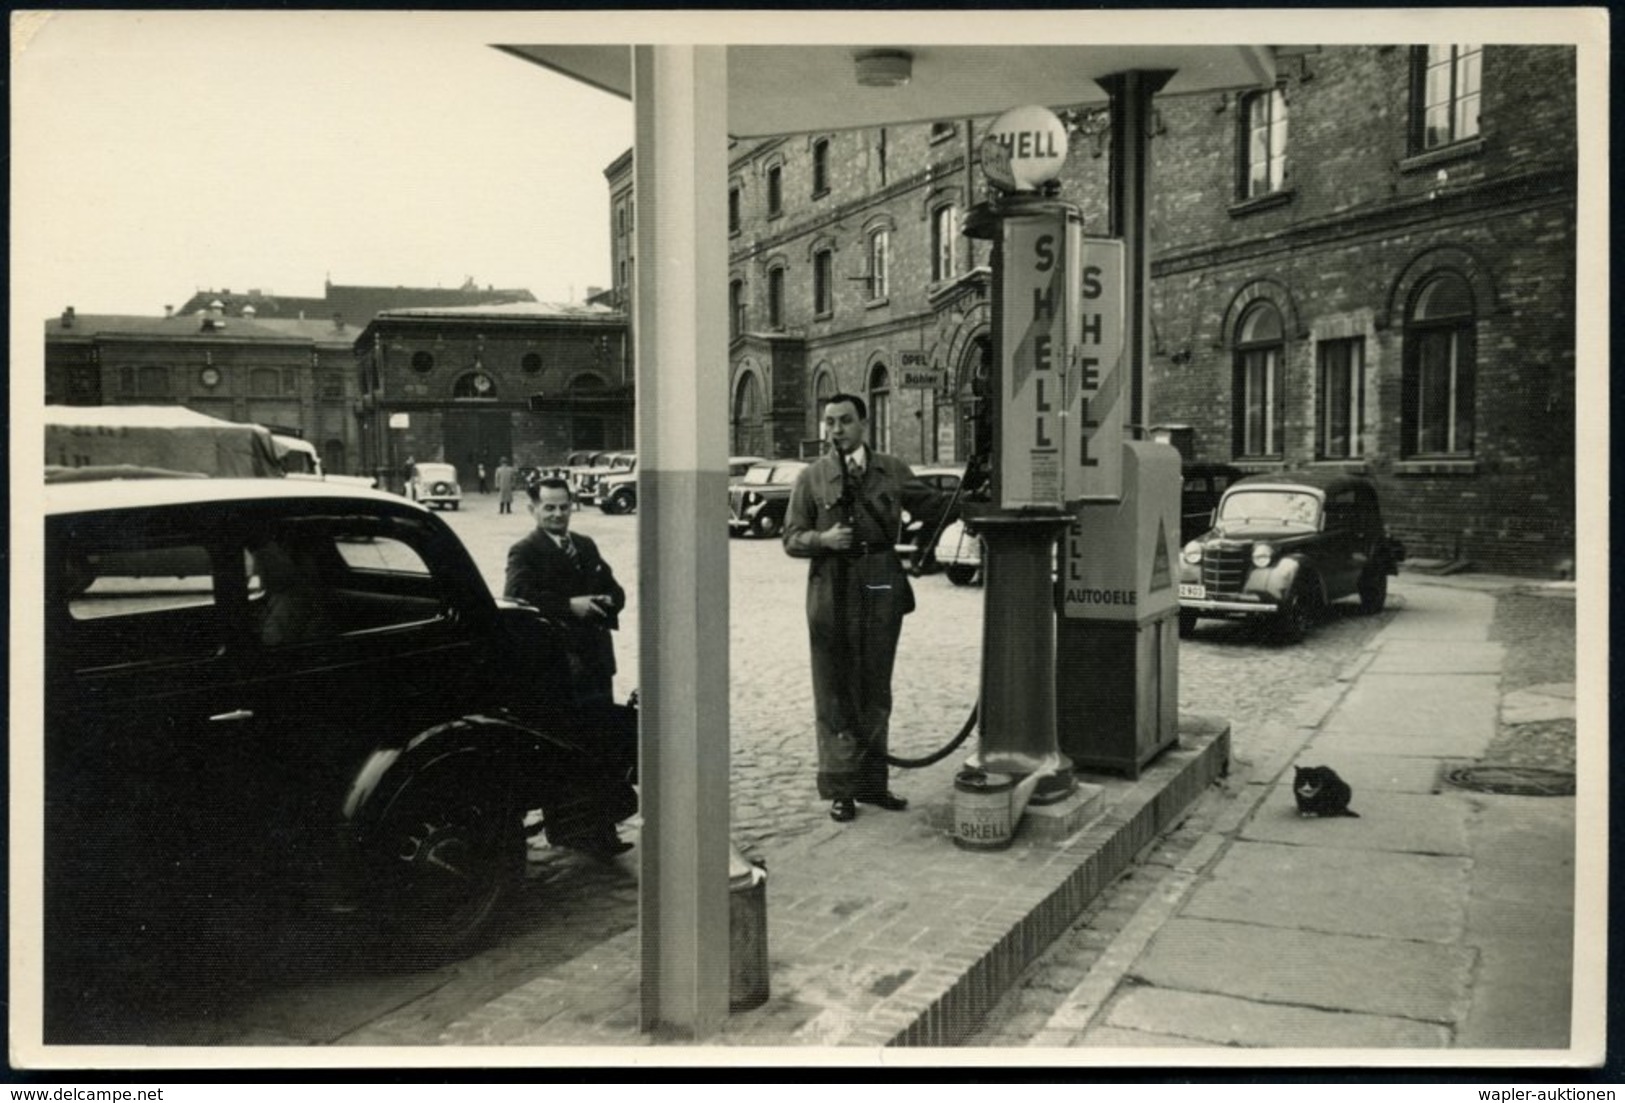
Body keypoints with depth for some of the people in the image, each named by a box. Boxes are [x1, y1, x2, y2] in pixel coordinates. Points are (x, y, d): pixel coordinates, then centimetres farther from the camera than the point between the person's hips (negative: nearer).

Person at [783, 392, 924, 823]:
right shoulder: (812, 477, 2)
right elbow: (792, 538, 1)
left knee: (876, 694, 12)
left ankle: (872, 782, 25)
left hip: (881, 591, 2)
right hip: (831, 593, -2)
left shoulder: (893, 471, 6)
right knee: (834, 694, 0)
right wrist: (823, 538, -17)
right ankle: (839, 788, 10)